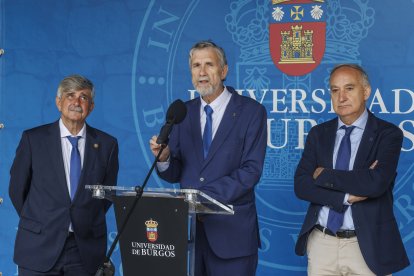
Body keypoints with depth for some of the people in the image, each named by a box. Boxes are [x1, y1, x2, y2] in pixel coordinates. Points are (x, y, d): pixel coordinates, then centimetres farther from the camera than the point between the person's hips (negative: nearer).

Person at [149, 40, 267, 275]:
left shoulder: (251, 111, -4)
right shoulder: (183, 112, 8)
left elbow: (251, 170, -12)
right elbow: (175, 174, 8)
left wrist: (206, 196, -20)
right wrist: (164, 158, -14)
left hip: (231, 229, -3)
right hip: (189, 224, 3)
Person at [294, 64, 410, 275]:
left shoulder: (388, 134, -5)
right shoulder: (319, 134, 7)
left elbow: (376, 183, -20)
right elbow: (301, 185, -2)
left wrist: (324, 175, -10)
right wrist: (347, 196, -15)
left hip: (367, 246, -3)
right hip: (321, 242, 3)